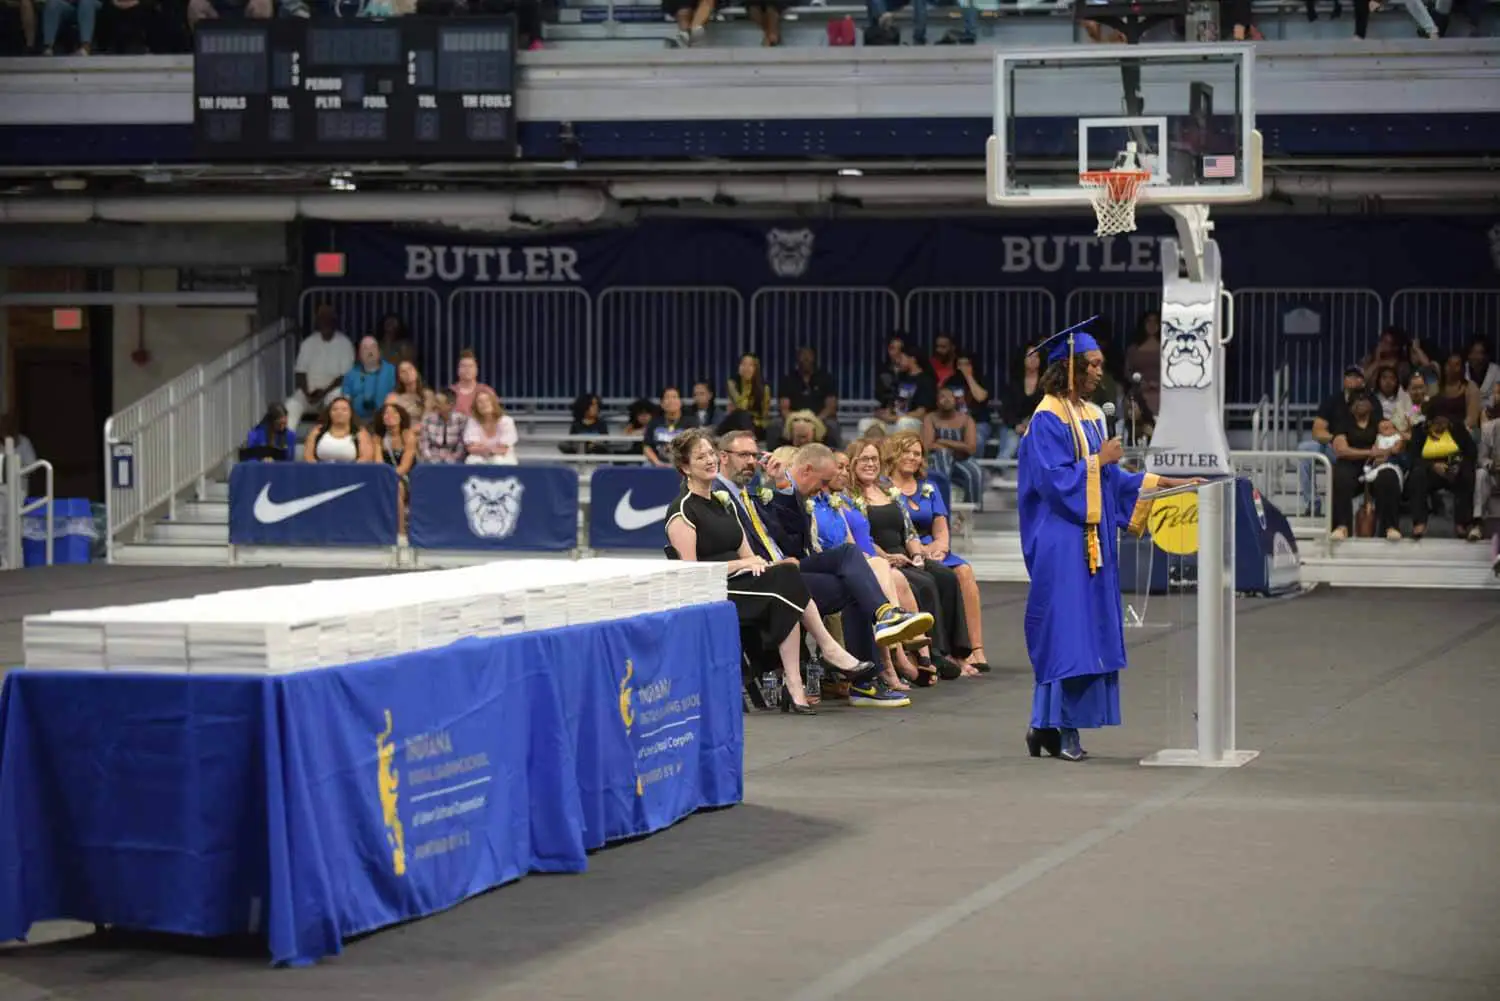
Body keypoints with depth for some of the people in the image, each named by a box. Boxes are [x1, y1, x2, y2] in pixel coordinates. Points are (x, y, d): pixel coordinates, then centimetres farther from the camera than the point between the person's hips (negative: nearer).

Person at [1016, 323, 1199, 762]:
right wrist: (1099, 459, -13)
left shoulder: (1091, 415, 14)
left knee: (1090, 629, 8)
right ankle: (1061, 728, -3)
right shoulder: (1048, 419, -11)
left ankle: (1047, 725, 13)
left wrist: (1161, 481, 10)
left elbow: (1110, 478, 16)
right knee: (1066, 626, -8)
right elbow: (1054, 479, -19)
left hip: (1090, 538, 9)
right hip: (1061, 540, -9)